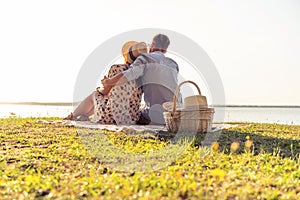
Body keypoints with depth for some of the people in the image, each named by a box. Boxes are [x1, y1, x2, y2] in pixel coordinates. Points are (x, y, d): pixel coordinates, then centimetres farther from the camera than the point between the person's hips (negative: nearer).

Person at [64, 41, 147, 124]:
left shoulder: (116, 68, -11)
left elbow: (105, 91, 4)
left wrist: (98, 90, 23)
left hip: (109, 117, -4)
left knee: (95, 94, 30)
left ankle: (73, 115, 51)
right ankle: (85, 115, 54)